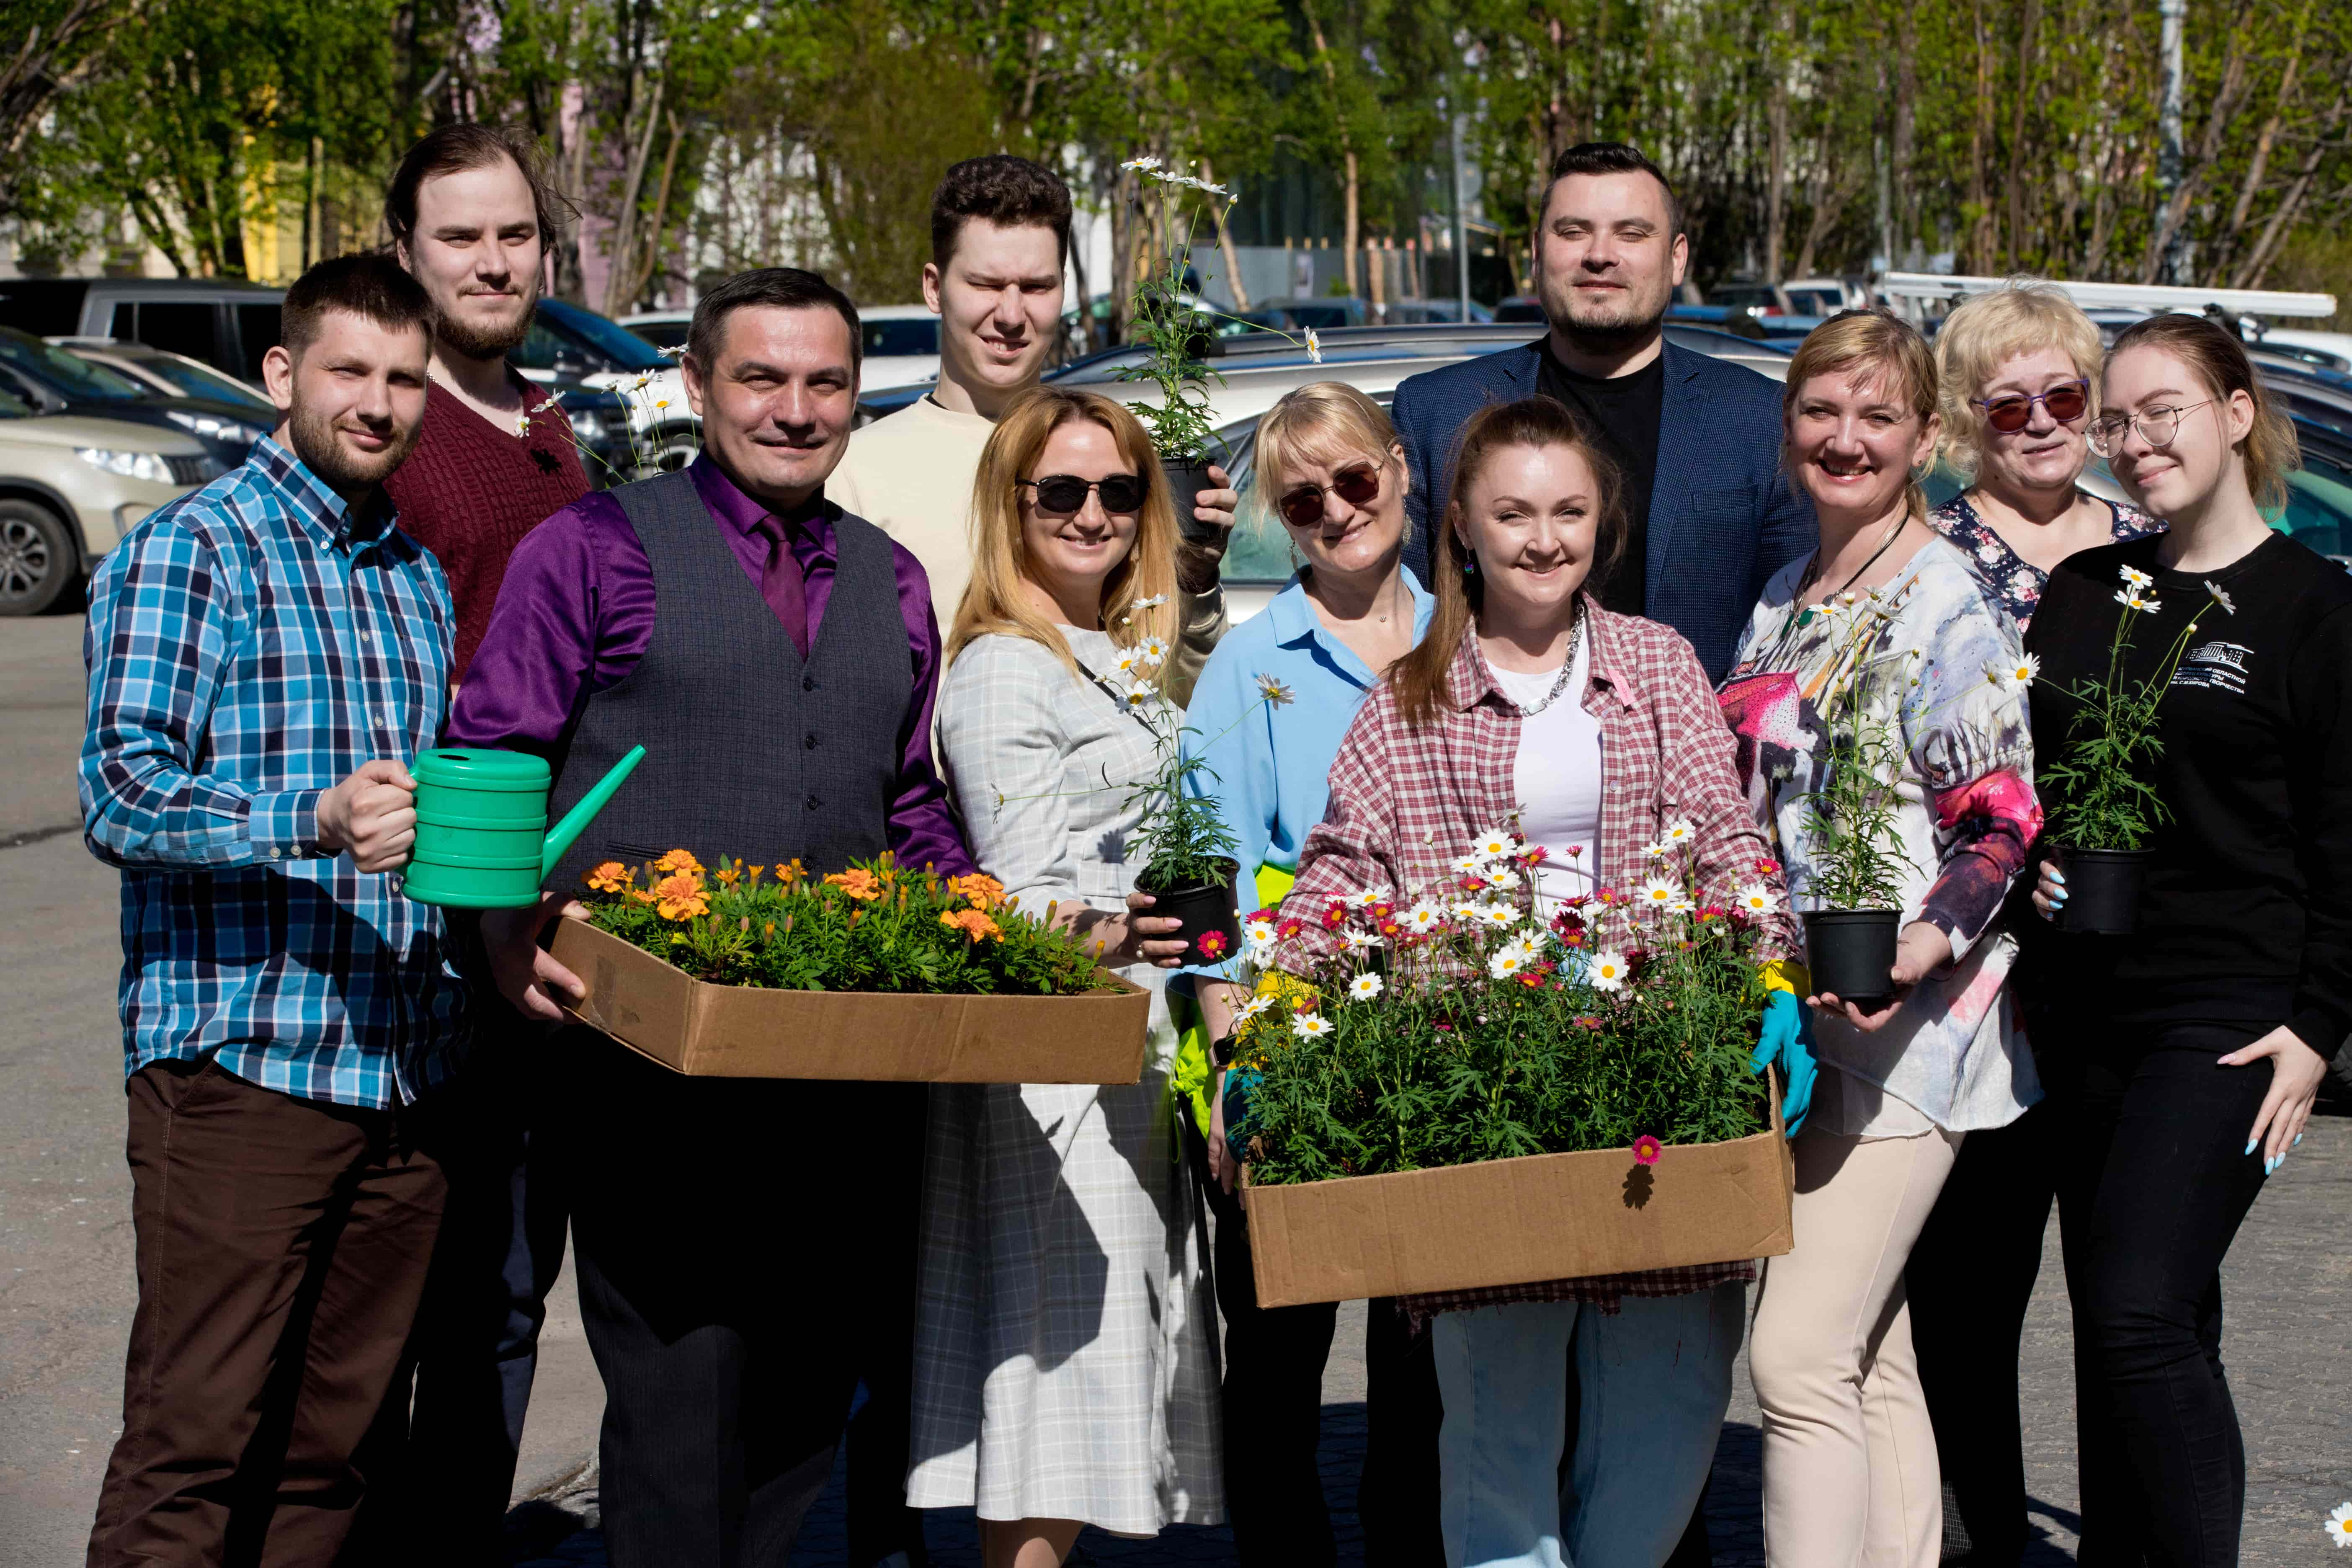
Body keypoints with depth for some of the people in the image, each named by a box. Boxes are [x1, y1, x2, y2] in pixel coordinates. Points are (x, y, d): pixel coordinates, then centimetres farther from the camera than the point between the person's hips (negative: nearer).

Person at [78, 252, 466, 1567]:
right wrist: (314, 822, -28)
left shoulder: (421, 576, 19)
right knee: (192, 1446, -5)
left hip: (407, 1065, 7)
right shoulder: (191, 551, -3)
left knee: (333, 1450, 10)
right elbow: (122, 793, -13)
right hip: (239, 1062, -6)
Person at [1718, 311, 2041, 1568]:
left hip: (1908, 1023, -8)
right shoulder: (1783, 602, 15)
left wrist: (1923, 949, -27)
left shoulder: (1953, 604, -8)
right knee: (1872, 1357, 10)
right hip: (1789, 1015, 8)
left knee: (1801, 1355, -13)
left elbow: (2001, 821, -13)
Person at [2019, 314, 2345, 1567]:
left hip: (2227, 1017, -5)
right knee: (2114, 1325, 9)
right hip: (2082, 1015, 6)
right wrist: (2026, 861, -1)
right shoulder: (2081, 592, 12)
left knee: (2141, 1313, -16)